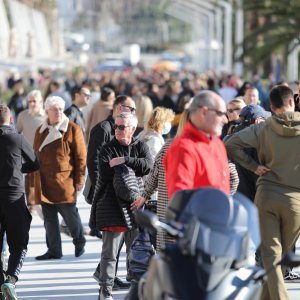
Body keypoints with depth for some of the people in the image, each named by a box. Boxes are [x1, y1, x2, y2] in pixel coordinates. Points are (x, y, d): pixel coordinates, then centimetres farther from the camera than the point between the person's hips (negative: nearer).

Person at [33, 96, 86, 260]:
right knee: (49, 217, 6)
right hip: (44, 182, 5)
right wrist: (35, 180, 14)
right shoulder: (41, 130, 12)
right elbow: (35, 155, 18)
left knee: (70, 214, 2)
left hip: (65, 181, -5)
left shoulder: (73, 129, -3)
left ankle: (79, 242, 26)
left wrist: (79, 179, -7)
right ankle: (54, 250, 13)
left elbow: (81, 156, -4)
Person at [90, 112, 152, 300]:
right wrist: (132, 169, -11)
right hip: (112, 205, -3)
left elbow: (148, 165, -12)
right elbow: (105, 173, -13)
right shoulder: (108, 149, 3)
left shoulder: (141, 147, 9)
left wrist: (124, 161, -18)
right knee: (110, 252, -4)